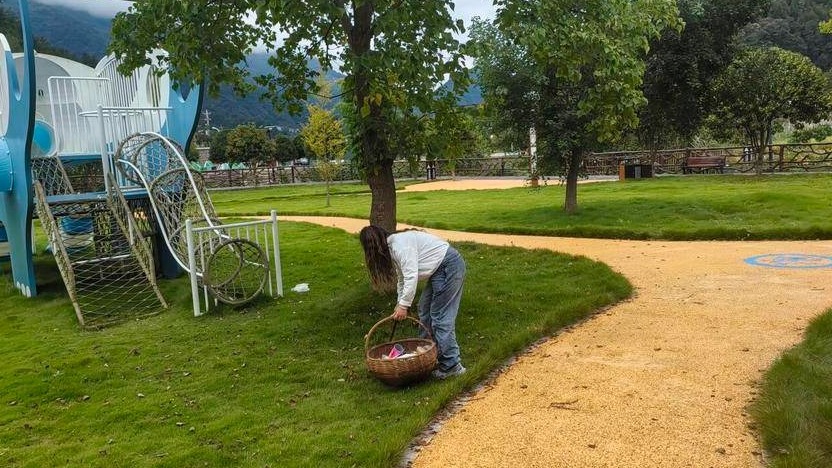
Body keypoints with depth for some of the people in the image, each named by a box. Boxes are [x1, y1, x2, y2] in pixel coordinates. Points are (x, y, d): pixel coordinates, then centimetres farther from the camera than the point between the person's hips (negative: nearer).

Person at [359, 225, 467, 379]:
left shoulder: (400, 243, -19)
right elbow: (402, 277, 23)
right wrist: (400, 303, 21)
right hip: (440, 270, 11)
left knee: (440, 317, -10)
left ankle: (451, 365, -6)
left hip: (449, 266, -10)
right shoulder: (392, 247, 12)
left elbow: (411, 276, -24)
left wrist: (404, 305, -18)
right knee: (425, 310, 14)